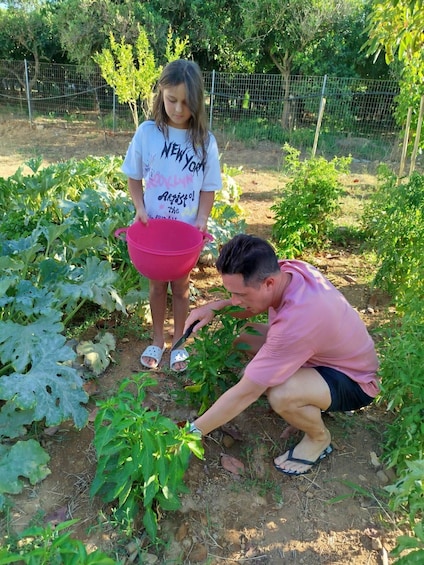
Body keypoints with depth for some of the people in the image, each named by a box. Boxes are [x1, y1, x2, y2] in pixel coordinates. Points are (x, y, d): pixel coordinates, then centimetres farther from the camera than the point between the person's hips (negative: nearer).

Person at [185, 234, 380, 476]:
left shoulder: (297, 322, -40)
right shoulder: (288, 269, -18)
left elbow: (246, 393, -33)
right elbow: (253, 305, 4)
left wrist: (193, 431, -21)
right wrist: (215, 307, -16)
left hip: (353, 378, -8)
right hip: (324, 351, 8)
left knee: (281, 395, -38)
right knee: (237, 334, -3)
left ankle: (320, 437, -1)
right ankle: (310, 401, 12)